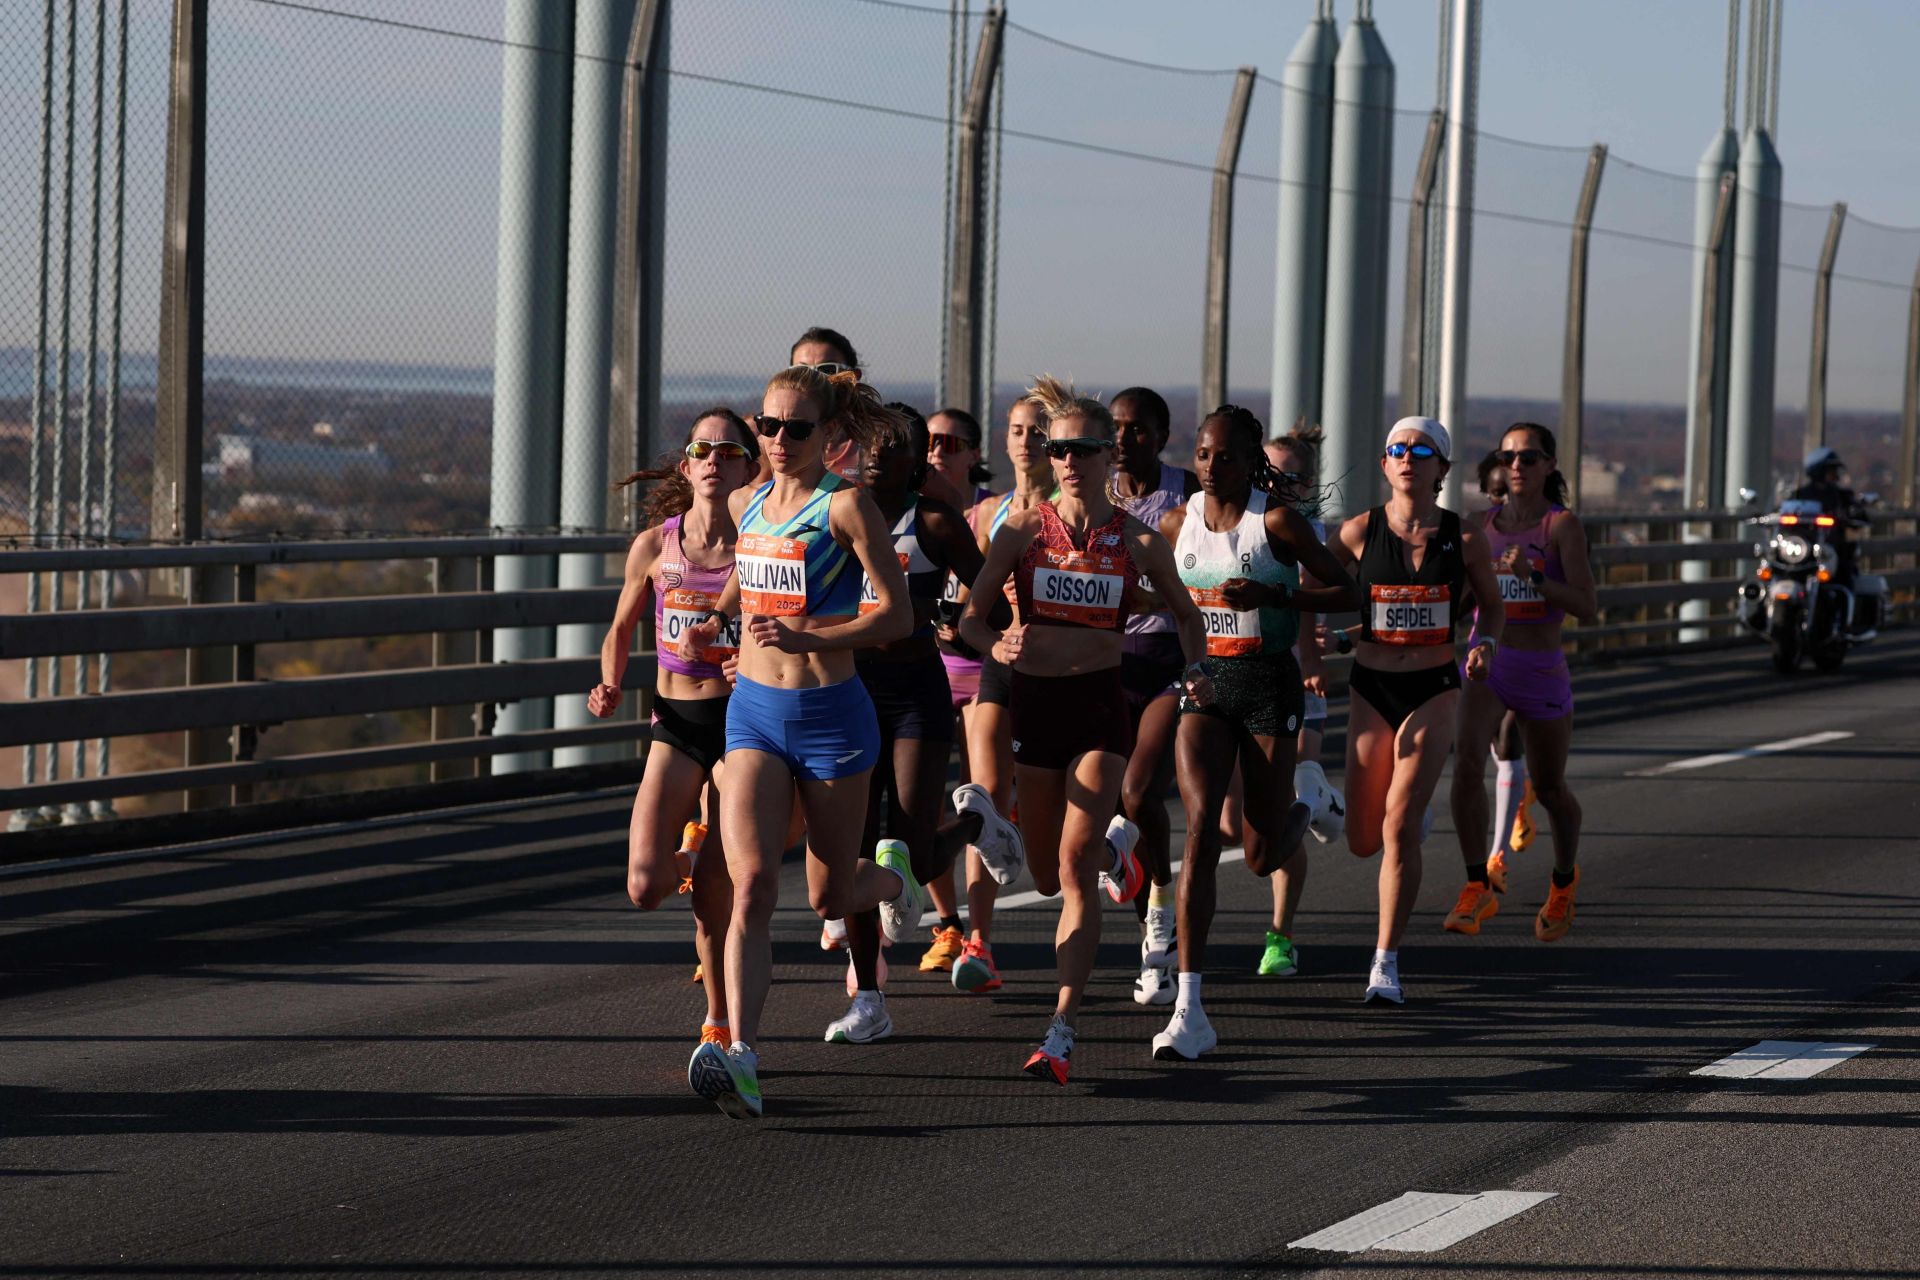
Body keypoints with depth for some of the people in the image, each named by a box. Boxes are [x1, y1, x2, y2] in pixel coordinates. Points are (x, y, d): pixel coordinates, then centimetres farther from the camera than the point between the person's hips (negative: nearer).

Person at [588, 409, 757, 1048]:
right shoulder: (654, 545, 2)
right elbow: (621, 630, 16)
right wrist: (610, 687, -2)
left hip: (742, 721, -2)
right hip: (676, 725, 2)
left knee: (716, 896, -5)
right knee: (647, 888, -12)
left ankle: (719, 1025, 13)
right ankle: (692, 838, 25)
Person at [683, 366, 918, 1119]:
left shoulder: (846, 507, -10)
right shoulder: (744, 505, 8)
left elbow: (898, 614, -14)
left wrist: (809, 638, -23)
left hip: (829, 714, -4)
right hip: (753, 710, 4)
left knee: (830, 896, 10)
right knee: (751, 884, -14)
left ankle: (891, 881, 48)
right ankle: (739, 1056, -23)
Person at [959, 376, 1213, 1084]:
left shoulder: (1139, 541, -2)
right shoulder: (1022, 531, -2)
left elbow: (1185, 612, 14)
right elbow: (970, 617, -2)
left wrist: (1195, 668, -4)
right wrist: (996, 644, -24)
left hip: (1101, 705, -2)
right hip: (1033, 700, 2)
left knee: (1073, 868, -16)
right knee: (1046, 874, 14)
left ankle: (1062, 1031, -16)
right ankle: (1115, 844, 52)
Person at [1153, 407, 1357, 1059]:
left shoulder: (1277, 520, -7)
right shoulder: (1178, 522, 5)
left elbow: (1346, 592, -7)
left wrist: (1271, 594, -19)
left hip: (1269, 685, -2)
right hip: (1203, 685, 2)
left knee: (1263, 856, 4)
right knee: (1202, 822, -17)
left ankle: (1301, 815, 46)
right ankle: (1189, 1009, -21)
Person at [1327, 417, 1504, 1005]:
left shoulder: (1464, 538, -3)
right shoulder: (1360, 531, -4)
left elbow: (1492, 604, 12)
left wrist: (1485, 643, -8)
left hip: (1434, 691, -2)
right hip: (1371, 688, 2)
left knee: (1399, 830, -14)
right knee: (1362, 841, 7)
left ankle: (1386, 964, -5)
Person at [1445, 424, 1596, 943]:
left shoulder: (1563, 525, -6)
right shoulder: (1484, 523, 6)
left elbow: (1587, 606, -14)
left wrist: (1532, 575, -26)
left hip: (1541, 671, -2)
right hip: (1484, 664, 2)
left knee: (1549, 789, 14)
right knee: (1467, 759, -25)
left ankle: (1564, 878, 43)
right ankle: (1479, 890, -20)